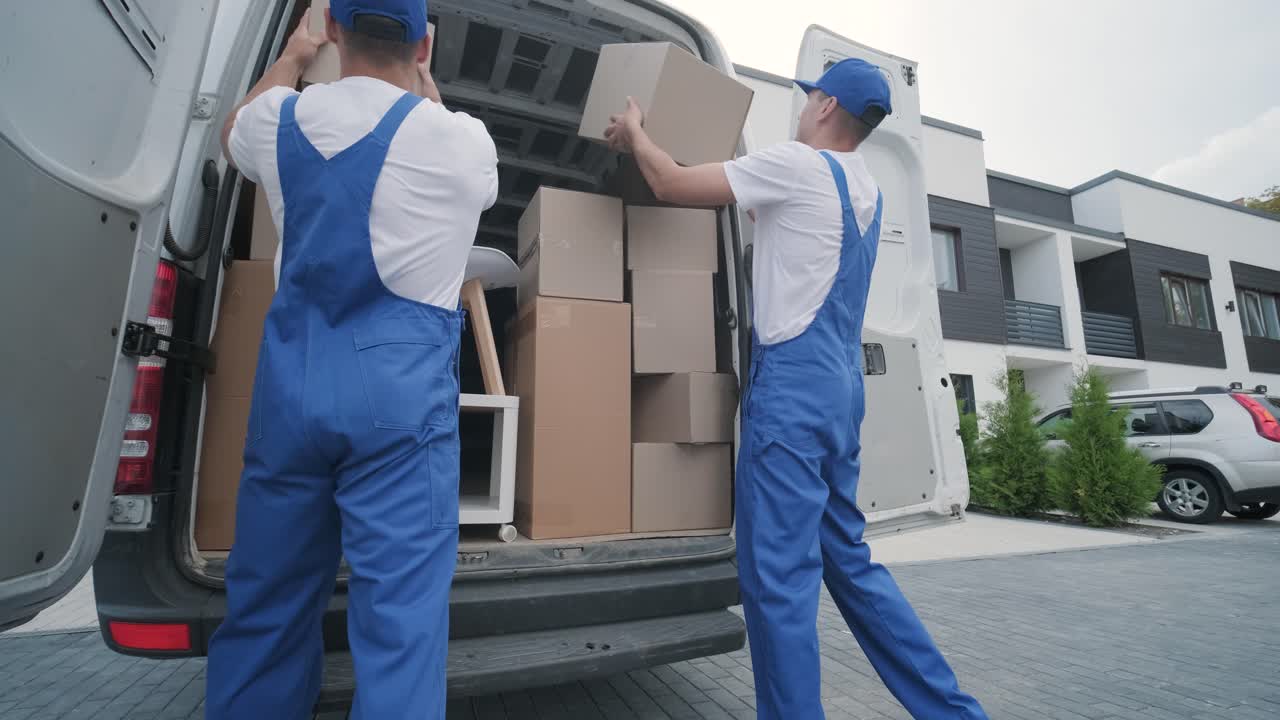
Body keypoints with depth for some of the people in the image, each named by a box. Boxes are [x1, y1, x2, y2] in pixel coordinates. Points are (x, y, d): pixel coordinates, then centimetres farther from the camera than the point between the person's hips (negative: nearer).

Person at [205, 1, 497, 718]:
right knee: (400, 607, 0)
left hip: (293, 382, 5)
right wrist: (424, 82, 35)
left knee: (267, 596, 19)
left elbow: (235, 132, 35)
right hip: (401, 389, -4)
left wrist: (290, 59, 47)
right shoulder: (463, 138, -2)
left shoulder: (279, 120, 9)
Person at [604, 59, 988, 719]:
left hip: (792, 380, -9)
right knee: (848, 560, 17)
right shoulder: (866, 190, 20)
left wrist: (633, 131, 16)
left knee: (777, 571, -4)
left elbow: (673, 185, -2)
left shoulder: (797, 163, -4)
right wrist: (744, 175, 44)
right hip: (840, 386, 9)